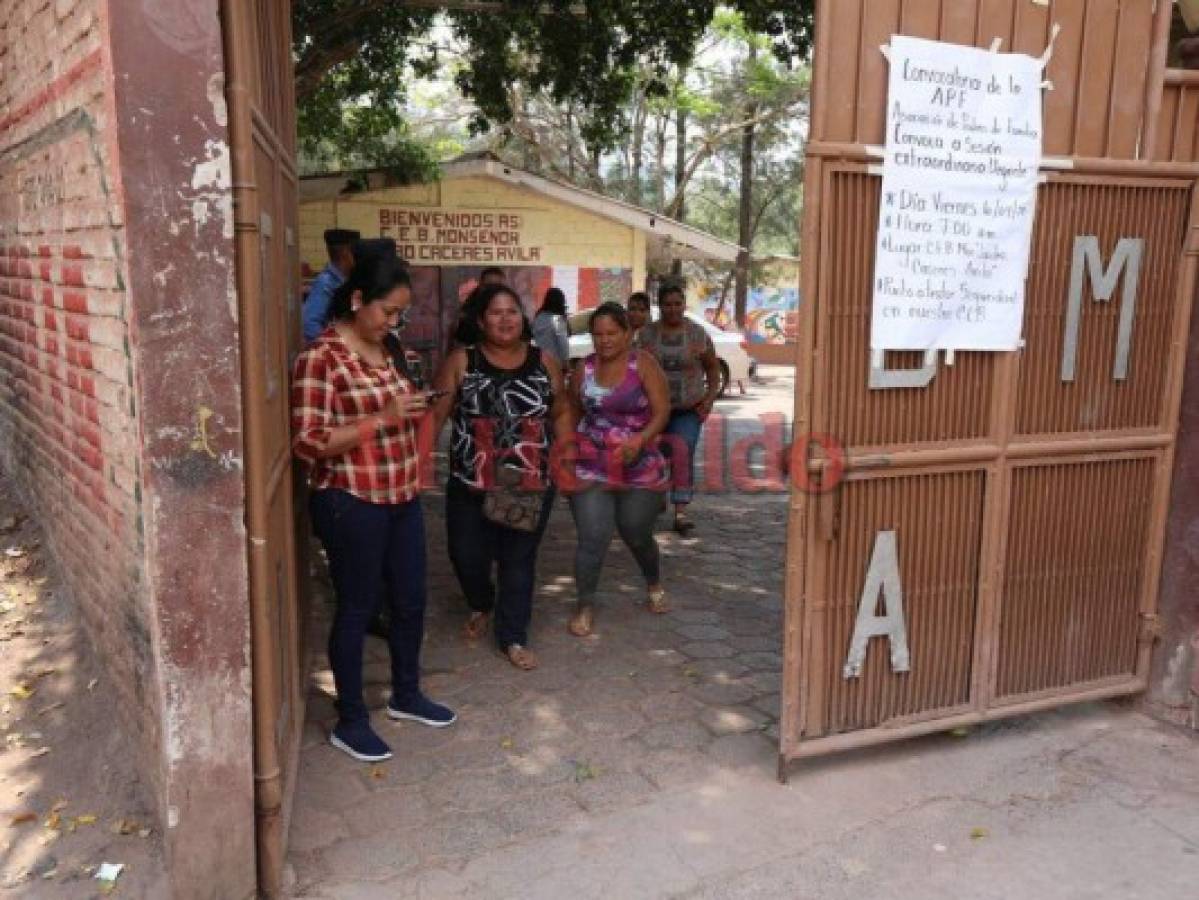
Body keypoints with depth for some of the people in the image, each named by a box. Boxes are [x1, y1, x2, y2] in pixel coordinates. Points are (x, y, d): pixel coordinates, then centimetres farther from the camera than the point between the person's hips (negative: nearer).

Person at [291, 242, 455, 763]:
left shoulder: (383, 349, 10)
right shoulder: (321, 358, -16)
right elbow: (308, 442, -21)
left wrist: (410, 411, 6)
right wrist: (383, 417, -23)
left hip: (401, 497, 8)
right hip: (351, 504, -8)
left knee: (410, 601, 17)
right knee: (357, 608, 5)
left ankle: (406, 695, 38)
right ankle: (350, 721, 23)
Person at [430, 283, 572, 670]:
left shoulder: (543, 362, 4)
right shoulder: (461, 362, -2)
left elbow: (561, 412, 12)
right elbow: (435, 414, -5)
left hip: (531, 483, 1)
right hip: (471, 484, -1)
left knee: (519, 559, 8)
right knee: (467, 555, 7)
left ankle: (512, 637, 25)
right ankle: (481, 605, 41)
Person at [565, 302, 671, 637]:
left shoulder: (643, 364, -7)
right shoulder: (584, 368, 2)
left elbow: (662, 410, -13)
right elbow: (573, 412, 15)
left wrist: (640, 439, -29)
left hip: (640, 470, -1)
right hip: (590, 470, 1)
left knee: (638, 536, 15)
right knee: (592, 540, -7)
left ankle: (653, 584, 46)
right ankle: (585, 605, 14)